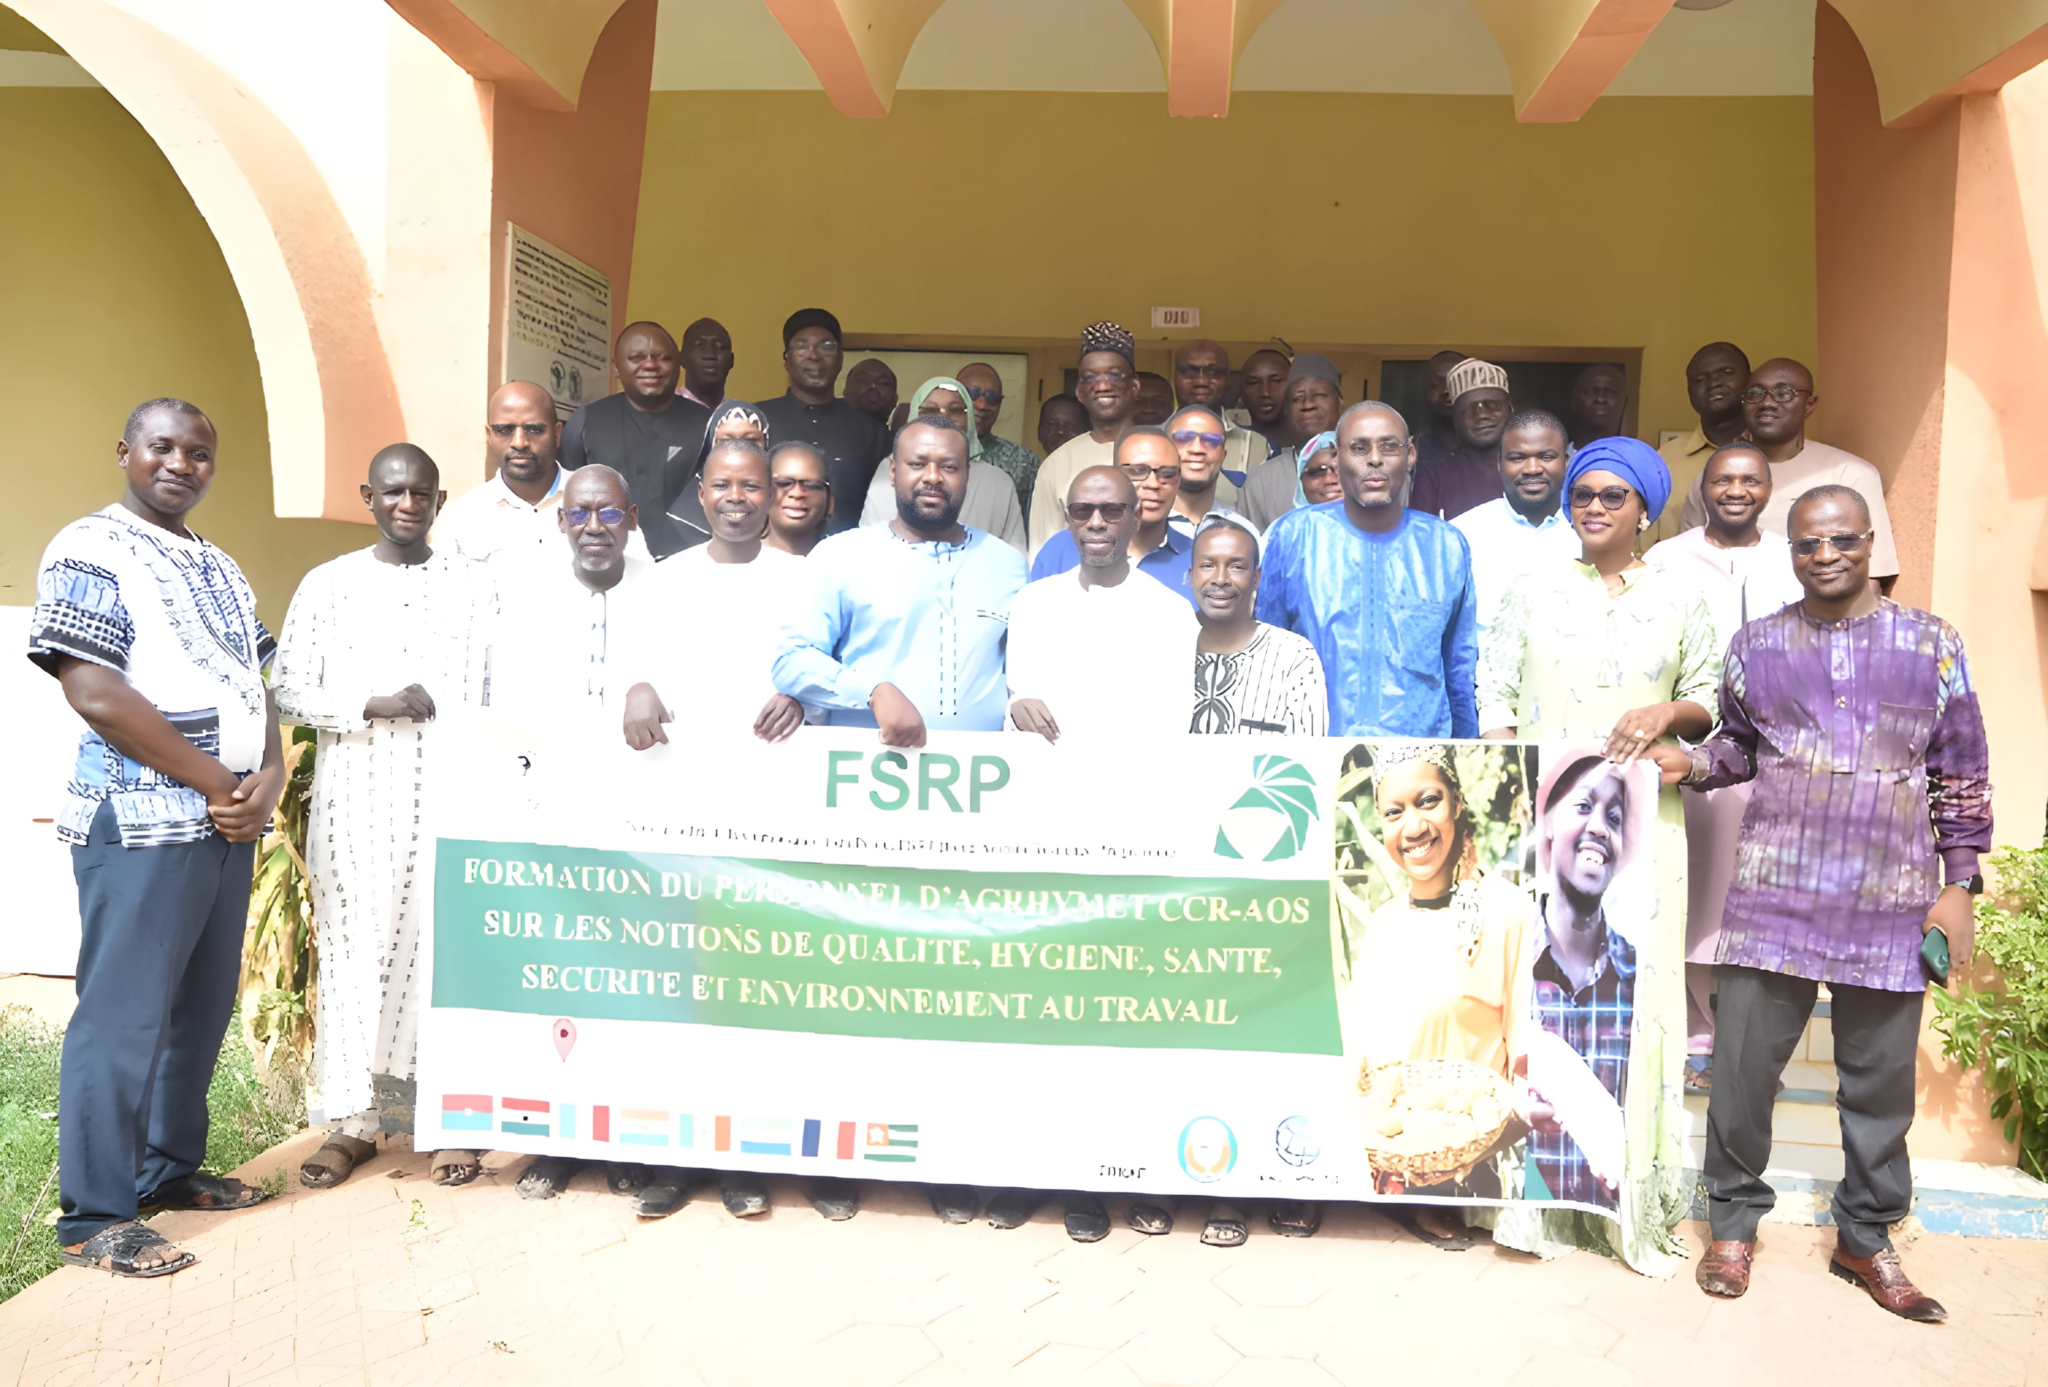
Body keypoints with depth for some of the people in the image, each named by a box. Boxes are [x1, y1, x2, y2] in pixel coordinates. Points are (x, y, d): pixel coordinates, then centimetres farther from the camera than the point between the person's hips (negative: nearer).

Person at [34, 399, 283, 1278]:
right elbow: (97, 694, -15)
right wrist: (218, 784, -13)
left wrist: (267, 780, -4)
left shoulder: (222, 571, 18)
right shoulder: (90, 552, -5)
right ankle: (94, 1217, 7)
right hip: (140, 822, -7)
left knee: (203, 1008, 13)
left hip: (230, 823, 8)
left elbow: (257, 688, 16)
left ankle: (170, 1169, 28)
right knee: (124, 1017, -3)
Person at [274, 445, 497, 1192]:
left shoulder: (473, 584, 6)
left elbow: (494, 691, 4)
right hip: (354, 791, 1)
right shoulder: (327, 584, 7)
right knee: (353, 948, 4)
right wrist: (374, 706, -11)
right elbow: (287, 689, 4)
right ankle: (351, 1118, 15)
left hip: (448, 788, -1)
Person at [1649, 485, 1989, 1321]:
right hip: (1774, 892, 0)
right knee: (1743, 1062, 2)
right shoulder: (1756, 645, 6)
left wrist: (1958, 885, 2)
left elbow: (1961, 774, 6)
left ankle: (1865, 1238, 28)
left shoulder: (1932, 643, 4)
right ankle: (1734, 1220, 21)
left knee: (1880, 1076, 9)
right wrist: (1689, 765, -5)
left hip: (1891, 903, 0)